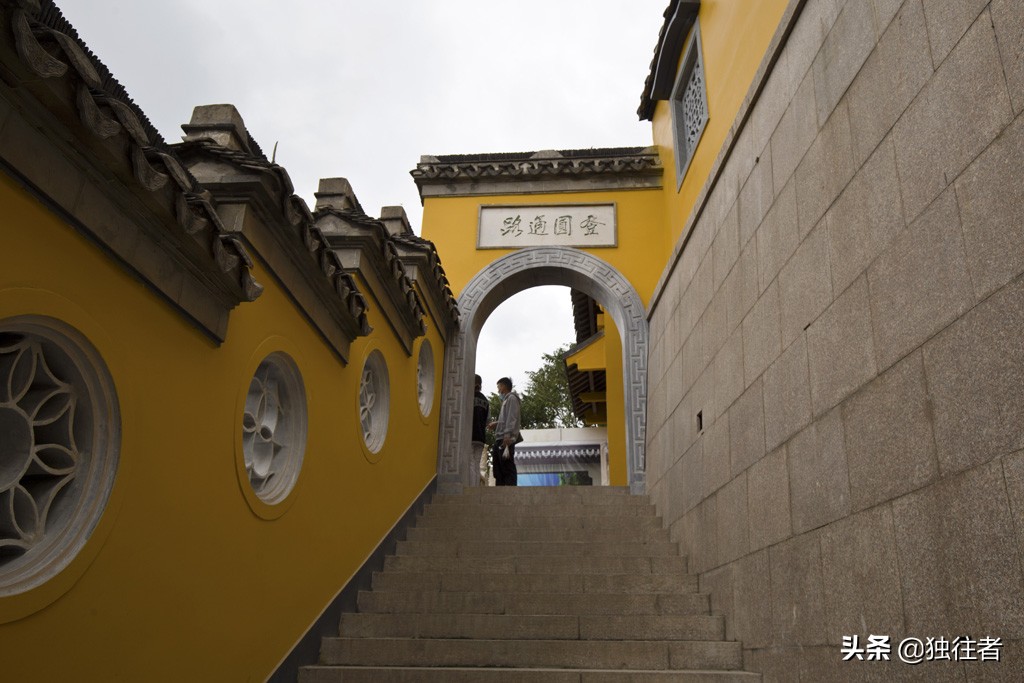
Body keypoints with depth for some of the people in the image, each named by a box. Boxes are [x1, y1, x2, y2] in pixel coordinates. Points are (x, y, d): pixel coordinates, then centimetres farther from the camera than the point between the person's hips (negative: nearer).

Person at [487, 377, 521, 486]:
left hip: (506, 439, -10)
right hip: (500, 439, 10)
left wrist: (508, 435, -22)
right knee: (498, 469, 6)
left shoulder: (512, 398, 2)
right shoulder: (505, 400, 28)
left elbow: (512, 418, -12)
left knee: (507, 468, -15)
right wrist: (496, 424, 14)